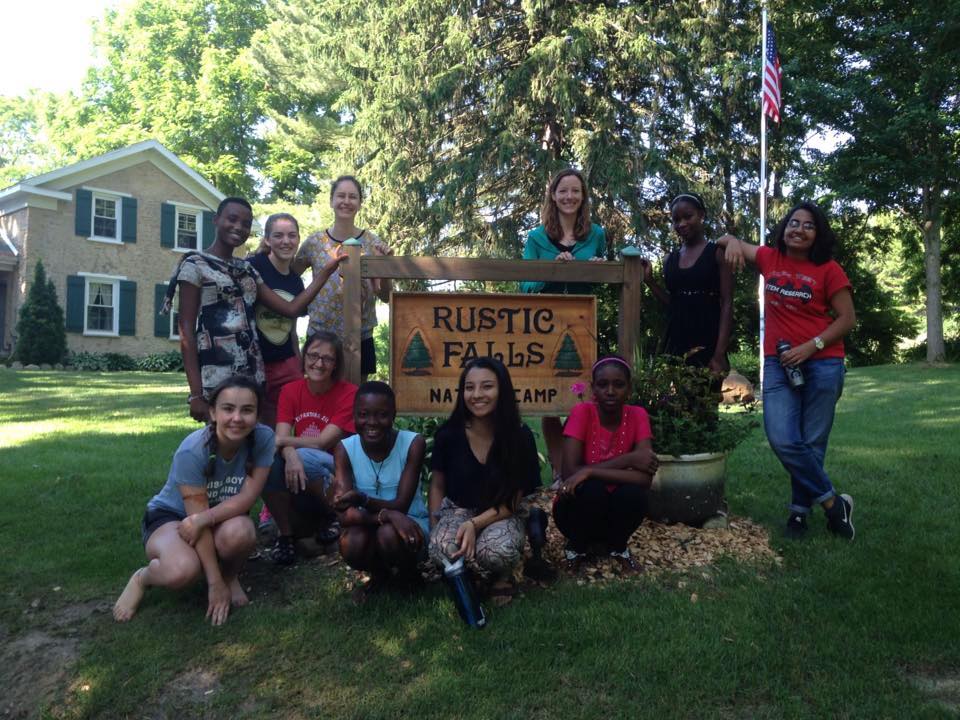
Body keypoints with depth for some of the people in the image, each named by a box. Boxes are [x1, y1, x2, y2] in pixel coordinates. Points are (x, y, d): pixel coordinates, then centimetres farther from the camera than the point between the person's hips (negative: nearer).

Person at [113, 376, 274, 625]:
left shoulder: (263, 438, -21)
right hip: (170, 515, -3)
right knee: (183, 571, -35)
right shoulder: (192, 451, -29)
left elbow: (247, 497, -20)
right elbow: (197, 513, -25)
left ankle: (231, 576, 1)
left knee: (239, 532, -34)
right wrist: (214, 583, -25)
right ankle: (143, 578, 3)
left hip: (223, 517, 3)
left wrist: (204, 519, -37)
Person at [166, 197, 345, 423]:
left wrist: (326, 270, 3)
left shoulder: (247, 269, 16)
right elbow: (187, 332, -7)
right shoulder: (195, 265, -2)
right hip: (216, 383, -6)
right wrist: (195, 393, -14)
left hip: (253, 377, 6)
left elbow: (291, 308, 9)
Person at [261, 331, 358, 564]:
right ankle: (286, 534, -10)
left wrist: (280, 441, -23)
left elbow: (322, 443, -18)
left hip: (335, 476, -3)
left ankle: (335, 520, -8)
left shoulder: (349, 393, -11)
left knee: (305, 457, -34)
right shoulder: (290, 390, 0)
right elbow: (282, 438, -13)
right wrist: (290, 456, -35)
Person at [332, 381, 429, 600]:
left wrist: (363, 500, -39)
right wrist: (386, 514, -39)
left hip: (410, 523, -2)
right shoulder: (345, 449, -13)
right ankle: (379, 574, 5)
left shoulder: (413, 443, -18)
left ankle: (409, 573, 1)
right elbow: (346, 515, -21)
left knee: (389, 534, -35)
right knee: (351, 543, -31)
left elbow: (401, 506, -21)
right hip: (368, 525, 2)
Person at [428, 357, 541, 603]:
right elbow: (437, 485, 5)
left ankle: (501, 576, 0)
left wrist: (475, 524, -26)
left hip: (500, 516, -1)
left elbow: (513, 501, -10)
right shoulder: (448, 434, -10)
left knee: (497, 550, -37)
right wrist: (434, 530, -7)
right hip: (457, 510, 1)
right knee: (442, 548, -35)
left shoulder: (520, 436, -13)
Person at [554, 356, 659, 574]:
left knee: (634, 494, -29)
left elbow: (645, 478, -24)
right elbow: (569, 472, -27)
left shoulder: (637, 415, -12)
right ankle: (576, 547, 0)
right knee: (592, 489, -33)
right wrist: (627, 460, -29)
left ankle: (618, 547, 4)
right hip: (579, 508, -1)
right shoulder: (581, 412, -18)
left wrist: (590, 471, -31)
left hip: (616, 510, 2)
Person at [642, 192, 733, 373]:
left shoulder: (717, 253, -1)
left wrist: (720, 354, -15)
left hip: (707, 344, -4)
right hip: (675, 343, 4)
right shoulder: (671, 259, 12)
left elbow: (727, 304, -6)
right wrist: (649, 281, 5)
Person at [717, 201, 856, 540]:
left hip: (822, 364, -2)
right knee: (783, 440, -10)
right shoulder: (769, 259, 7)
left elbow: (847, 318, -1)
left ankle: (800, 509, 20)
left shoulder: (829, 270, -2)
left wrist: (811, 346, -12)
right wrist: (731, 240, -5)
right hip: (778, 363, 2)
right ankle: (833, 502, 7)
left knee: (812, 443, 3)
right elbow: (730, 242, 19)